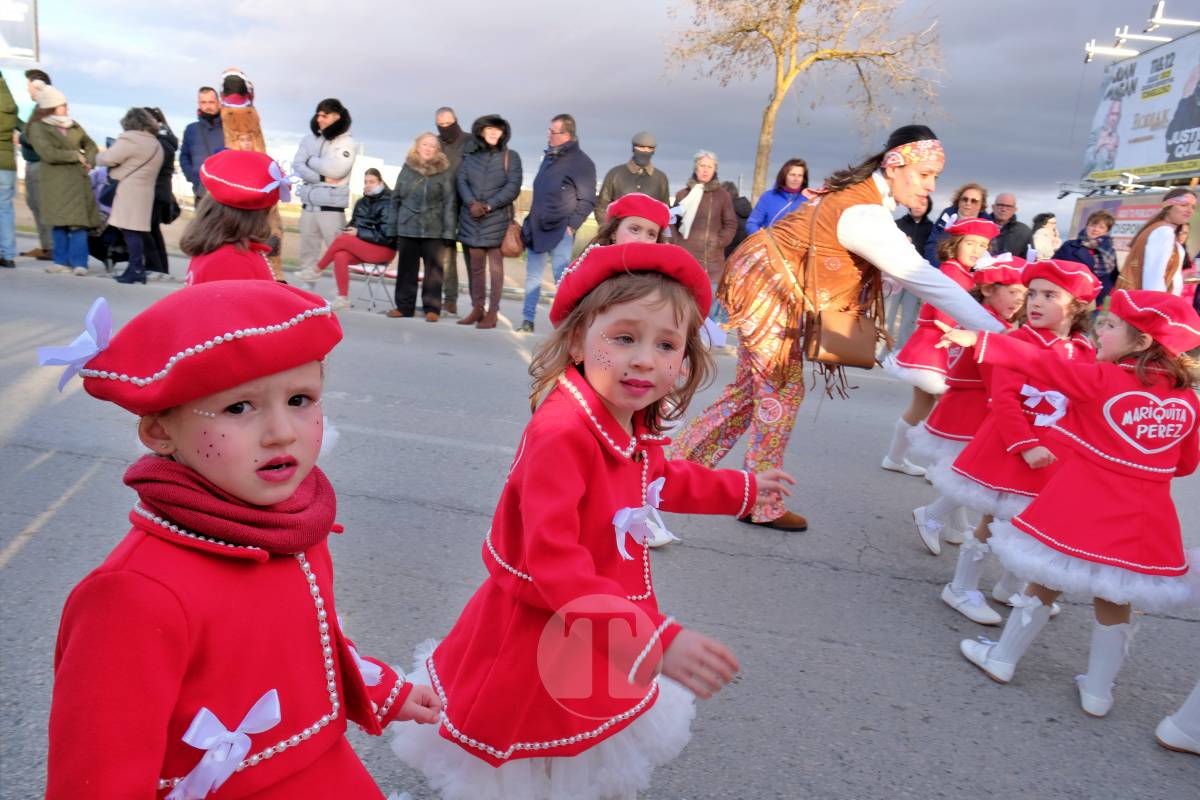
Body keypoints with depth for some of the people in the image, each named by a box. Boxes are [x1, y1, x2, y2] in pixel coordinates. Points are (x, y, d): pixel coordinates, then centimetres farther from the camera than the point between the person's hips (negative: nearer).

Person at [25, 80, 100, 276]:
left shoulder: (73, 126, 15)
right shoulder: (38, 128, -1)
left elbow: (91, 146, 20)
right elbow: (49, 154, -13)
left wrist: (89, 161, 0)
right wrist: (76, 156, -6)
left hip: (78, 180, 3)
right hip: (55, 183, -3)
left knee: (79, 221, -5)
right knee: (60, 222, -2)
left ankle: (79, 262, -3)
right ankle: (62, 261, 8)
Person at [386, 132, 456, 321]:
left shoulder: (444, 172, 1)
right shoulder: (407, 168, 10)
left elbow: (449, 203, -3)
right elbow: (396, 198, 12)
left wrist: (448, 230, -11)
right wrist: (392, 227, 7)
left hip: (433, 229, -3)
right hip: (407, 227, 3)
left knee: (433, 269, 0)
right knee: (407, 268, 8)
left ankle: (432, 307, 7)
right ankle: (404, 305, 17)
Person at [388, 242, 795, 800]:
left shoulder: (638, 427, -7)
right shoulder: (561, 435, -35)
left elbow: (663, 481, 17)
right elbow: (553, 566, -40)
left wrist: (742, 488, 28)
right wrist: (657, 639, -45)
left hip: (610, 623, 8)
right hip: (539, 631, -8)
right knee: (540, 735, 19)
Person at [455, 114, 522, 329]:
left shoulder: (511, 156, 3)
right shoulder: (470, 156, 13)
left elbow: (513, 187, -6)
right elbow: (461, 180, 4)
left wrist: (489, 205, -14)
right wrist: (472, 203, -15)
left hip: (497, 218, -4)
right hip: (471, 218, 4)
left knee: (495, 266, -3)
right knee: (475, 265, 7)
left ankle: (492, 312, -2)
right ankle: (477, 308, 15)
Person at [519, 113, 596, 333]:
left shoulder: (581, 162, -7)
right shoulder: (549, 157, 14)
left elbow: (587, 201, -8)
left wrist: (571, 226, -15)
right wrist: (531, 220, 16)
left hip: (560, 231, -7)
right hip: (537, 228, 7)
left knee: (561, 278, -9)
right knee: (532, 276, 8)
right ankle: (527, 320, 15)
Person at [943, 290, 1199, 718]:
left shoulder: (1101, 380, -14)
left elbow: (1041, 365, -12)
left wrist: (979, 341, -7)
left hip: (1083, 509, -3)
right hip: (1141, 521, 4)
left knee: (1046, 582, 12)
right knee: (1114, 599, 15)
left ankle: (1002, 658, 25)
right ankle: (1097, 692, 26)